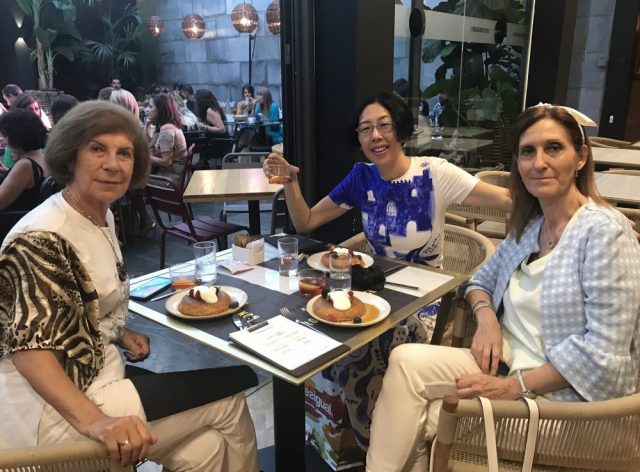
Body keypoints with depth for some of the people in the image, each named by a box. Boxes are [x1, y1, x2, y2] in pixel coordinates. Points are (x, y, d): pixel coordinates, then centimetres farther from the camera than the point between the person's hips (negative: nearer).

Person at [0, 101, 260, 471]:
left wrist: (120, 334, 2)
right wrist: (92, 421, -39)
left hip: (98, 378, 8)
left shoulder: (103, 217, 6)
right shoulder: (41, 240, -21)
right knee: (230, 398, -3)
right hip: (55, 415, -7)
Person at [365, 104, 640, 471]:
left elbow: (604, 349, -20)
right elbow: (482, 279, 18)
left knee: (406, 362, -18)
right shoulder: (529, 225, 8)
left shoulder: (605, 233, -16)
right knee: (414, 421, -19)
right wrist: (486, 318, -5)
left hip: (561, 391, -6)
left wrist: (515, 387, -21)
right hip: (507, 361, 6)